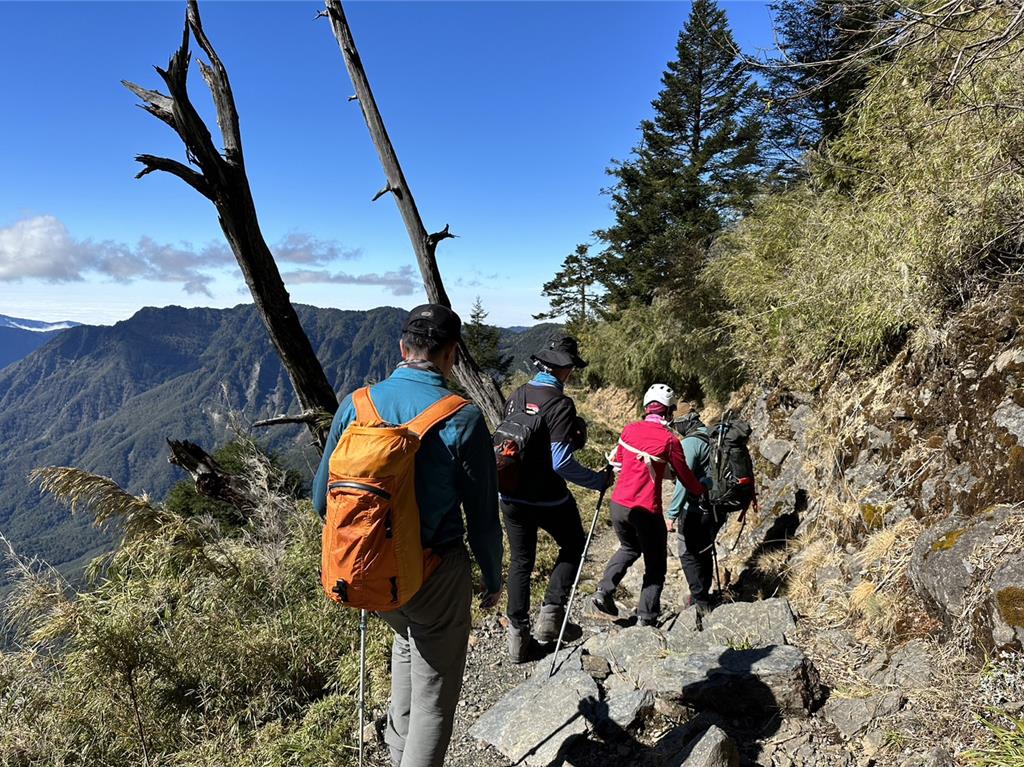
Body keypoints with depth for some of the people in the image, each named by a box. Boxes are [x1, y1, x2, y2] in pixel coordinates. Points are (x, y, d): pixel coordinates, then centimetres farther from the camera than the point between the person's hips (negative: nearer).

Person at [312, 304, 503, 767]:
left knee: (407, 639, 35)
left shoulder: (356, 405, -7)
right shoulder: (462, 419, -19)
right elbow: (483, 519, -14)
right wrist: (493, 579, 4)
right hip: (436, 573, -5)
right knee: (434, 694, 14)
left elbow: (322, 499, 1)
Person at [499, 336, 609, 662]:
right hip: (548, 498, -5)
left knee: (520, 561, 17)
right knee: (573, 547, 21)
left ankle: (517, 635, 22)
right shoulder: (559, 403, -20)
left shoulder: (516, 396, 1)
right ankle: (551, 613, 13)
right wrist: (598, 480, -13)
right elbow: (561, 462, -24)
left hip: (512, 497, 6)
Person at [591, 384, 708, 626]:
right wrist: (701, 491, 19)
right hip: (647, 511, -5)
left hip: (618, 505, 5)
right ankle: (646, 619, 12)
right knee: (655, 566, 13)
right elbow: (685, 476, 0)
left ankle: (605, 590, 16)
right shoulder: (669, 440, -11)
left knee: (629, 548, 30)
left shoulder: (629, 429, 2)